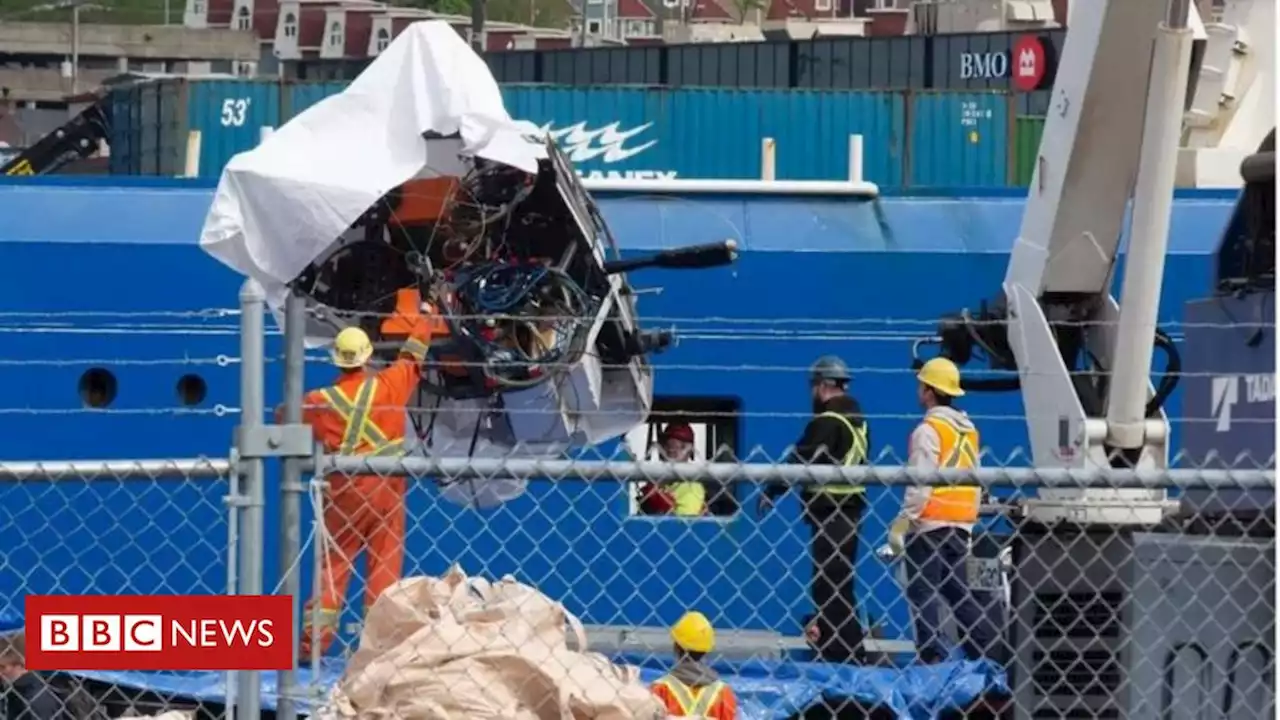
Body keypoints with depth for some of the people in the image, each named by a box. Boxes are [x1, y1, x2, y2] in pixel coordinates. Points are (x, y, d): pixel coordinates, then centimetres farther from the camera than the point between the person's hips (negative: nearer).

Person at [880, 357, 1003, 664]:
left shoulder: (928, 430, -12)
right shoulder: (968, 429, 13)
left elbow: (920, 485, -17)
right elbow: (976, 482, 18)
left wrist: (901, 524, -14)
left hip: (930, 524, -8)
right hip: (961, 524, 8)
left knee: (923, 593, -5)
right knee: (958, 591, 13)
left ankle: (933, 659, -10)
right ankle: (988, 655, 9)